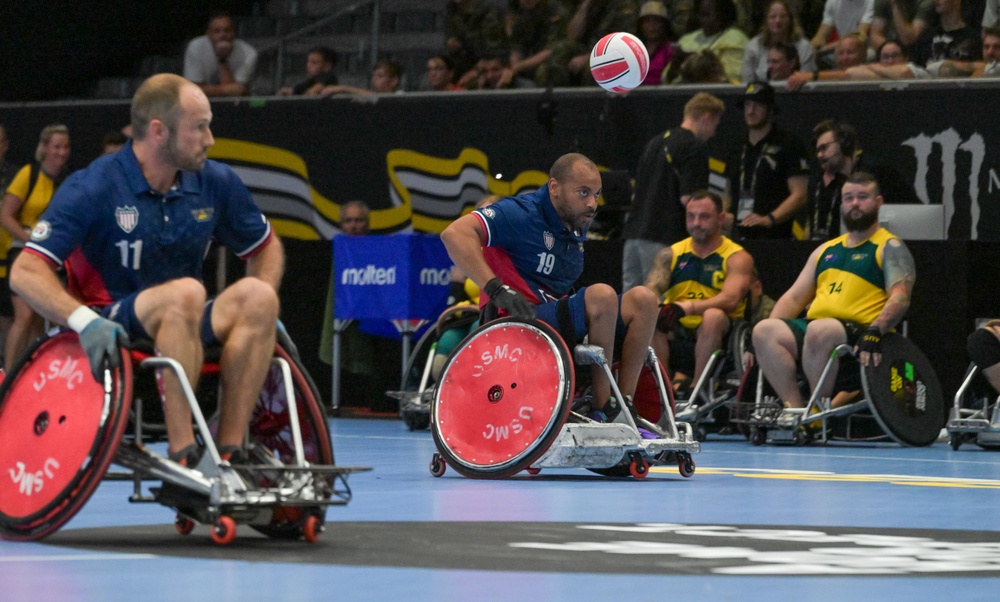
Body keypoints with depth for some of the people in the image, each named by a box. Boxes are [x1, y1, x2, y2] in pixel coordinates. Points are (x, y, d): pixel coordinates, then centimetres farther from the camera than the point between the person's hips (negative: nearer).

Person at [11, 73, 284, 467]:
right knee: (185, 292, -35)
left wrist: (261, 310, -1)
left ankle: (230, 450, -26)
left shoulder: (215, 183, 4)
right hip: (111, 335, -5)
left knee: (255, 296, -24)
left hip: (188, 330, 5)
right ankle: (182, 455, -38)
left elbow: (266, 247, 20)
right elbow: (25, 272, -16)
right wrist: (83, 320, -33)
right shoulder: (93, 188, -11)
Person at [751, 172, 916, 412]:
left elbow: (900, 299, -8)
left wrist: (875, 332, -27)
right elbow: (794, 297, 23)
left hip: (860, 337, -6)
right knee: (765, 330, -21)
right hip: (813, 329, 6)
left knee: (819, 331, -38)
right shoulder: (826, 250, 27)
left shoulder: (889, 248, 7)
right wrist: (770, 329, 5)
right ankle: (794, 408, -25)